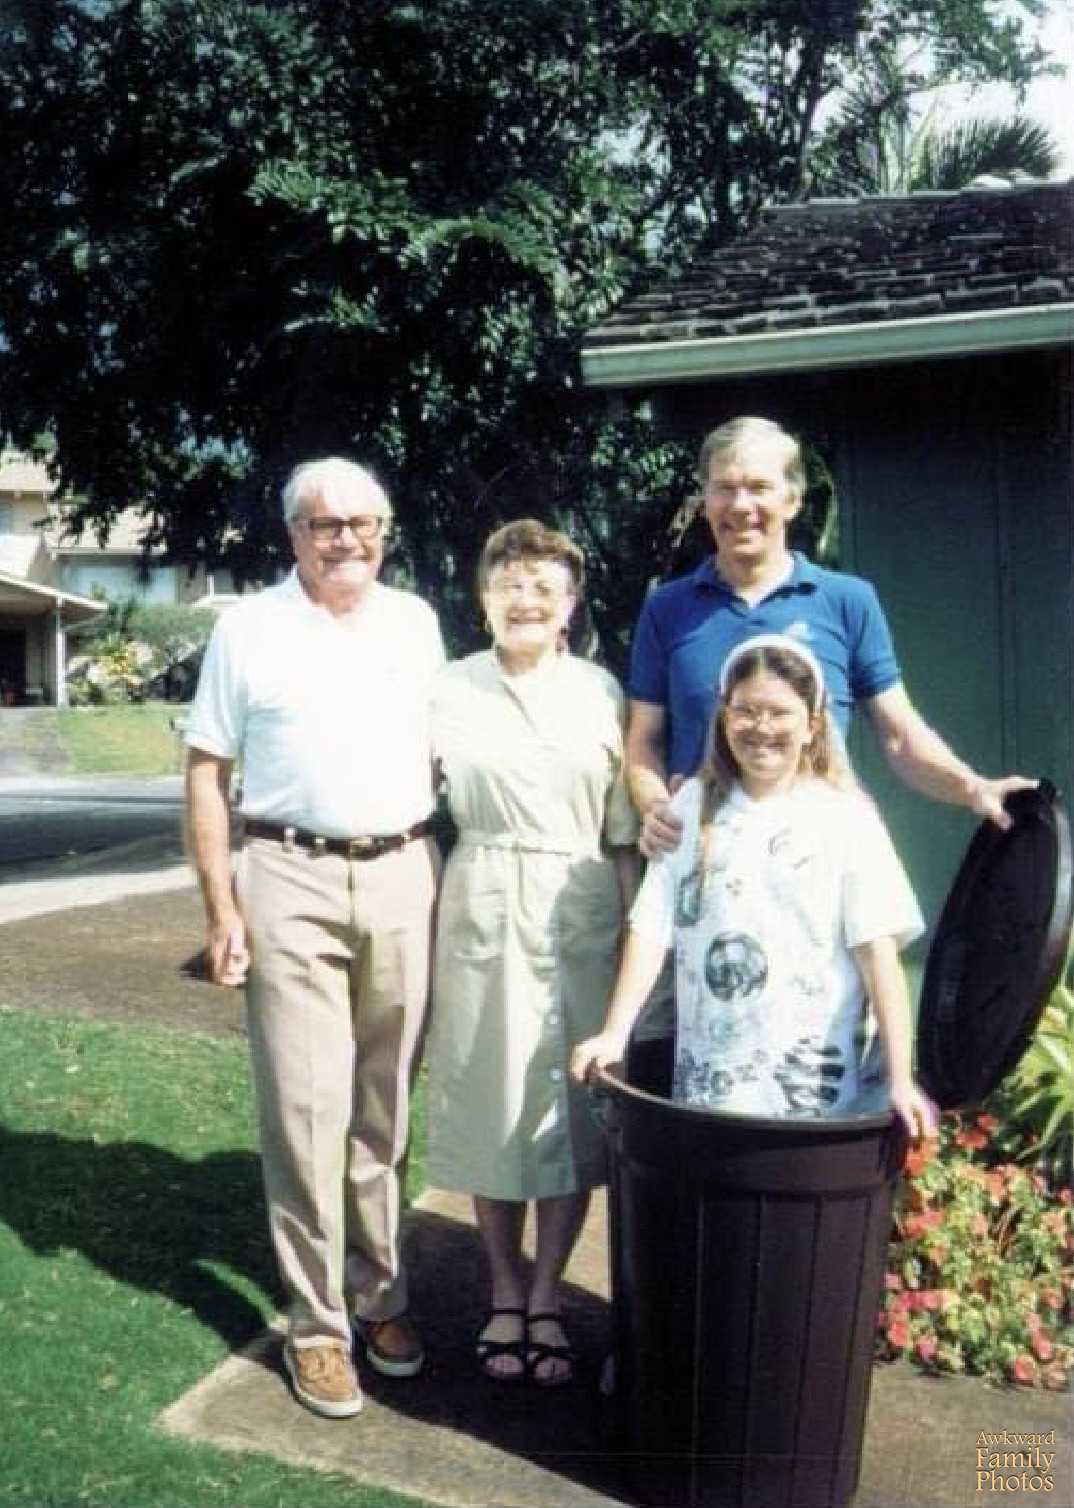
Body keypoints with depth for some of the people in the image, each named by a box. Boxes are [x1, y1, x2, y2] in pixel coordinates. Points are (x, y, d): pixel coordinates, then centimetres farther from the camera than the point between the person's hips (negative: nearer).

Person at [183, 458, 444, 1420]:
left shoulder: (416, 623, 10)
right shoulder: (248, 629, 1)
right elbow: (208, 773, 0)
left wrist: (442, 871, 7)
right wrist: (221, 909, -7)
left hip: (404, 876, 3)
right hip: (291, 880, -3)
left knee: (386, 1106, 11)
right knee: (305, 1106, -1)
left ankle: (381, 1292, 26)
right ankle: (317, 1322, 13)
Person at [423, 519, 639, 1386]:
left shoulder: (601, 693, 4)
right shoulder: (451, 691, 2)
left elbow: (625, 834, 5)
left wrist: (636, 934, 3)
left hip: (581, 913, 1)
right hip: (483, 909, 0)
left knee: (572, 1104, 6)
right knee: (491, 1097, 8)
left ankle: (546, 1295, 23)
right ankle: (505, 1290, 27)